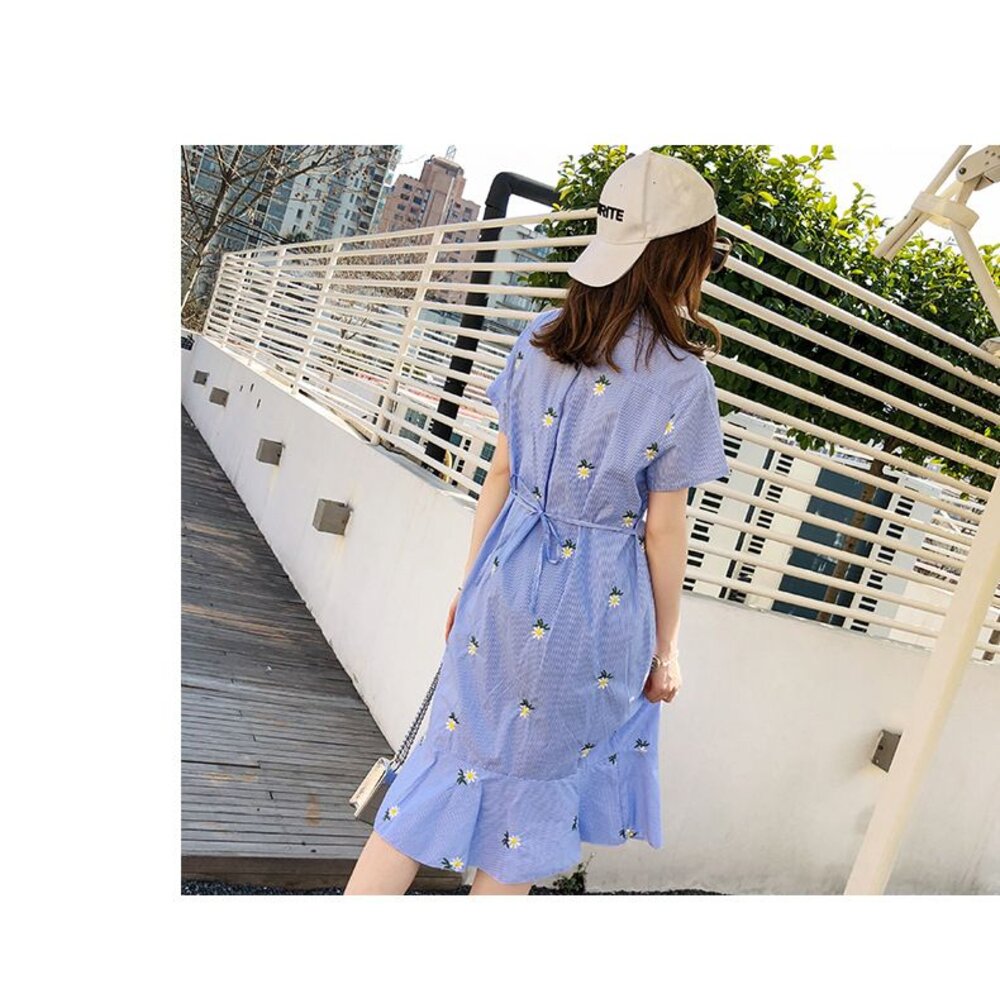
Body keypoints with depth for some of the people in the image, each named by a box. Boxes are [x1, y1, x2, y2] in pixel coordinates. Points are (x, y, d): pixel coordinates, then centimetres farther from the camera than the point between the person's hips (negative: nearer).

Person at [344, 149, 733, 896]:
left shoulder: (542, 337, -2)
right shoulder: (682, 380, -14)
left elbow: (501, 473, 3)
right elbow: (662, 531, -10)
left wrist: (472, 581, 13)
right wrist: (665, 648, 3)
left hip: (509, 578, 4)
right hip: (594, 604, -4)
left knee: (459, 754, 20)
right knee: (533, 782, 18)